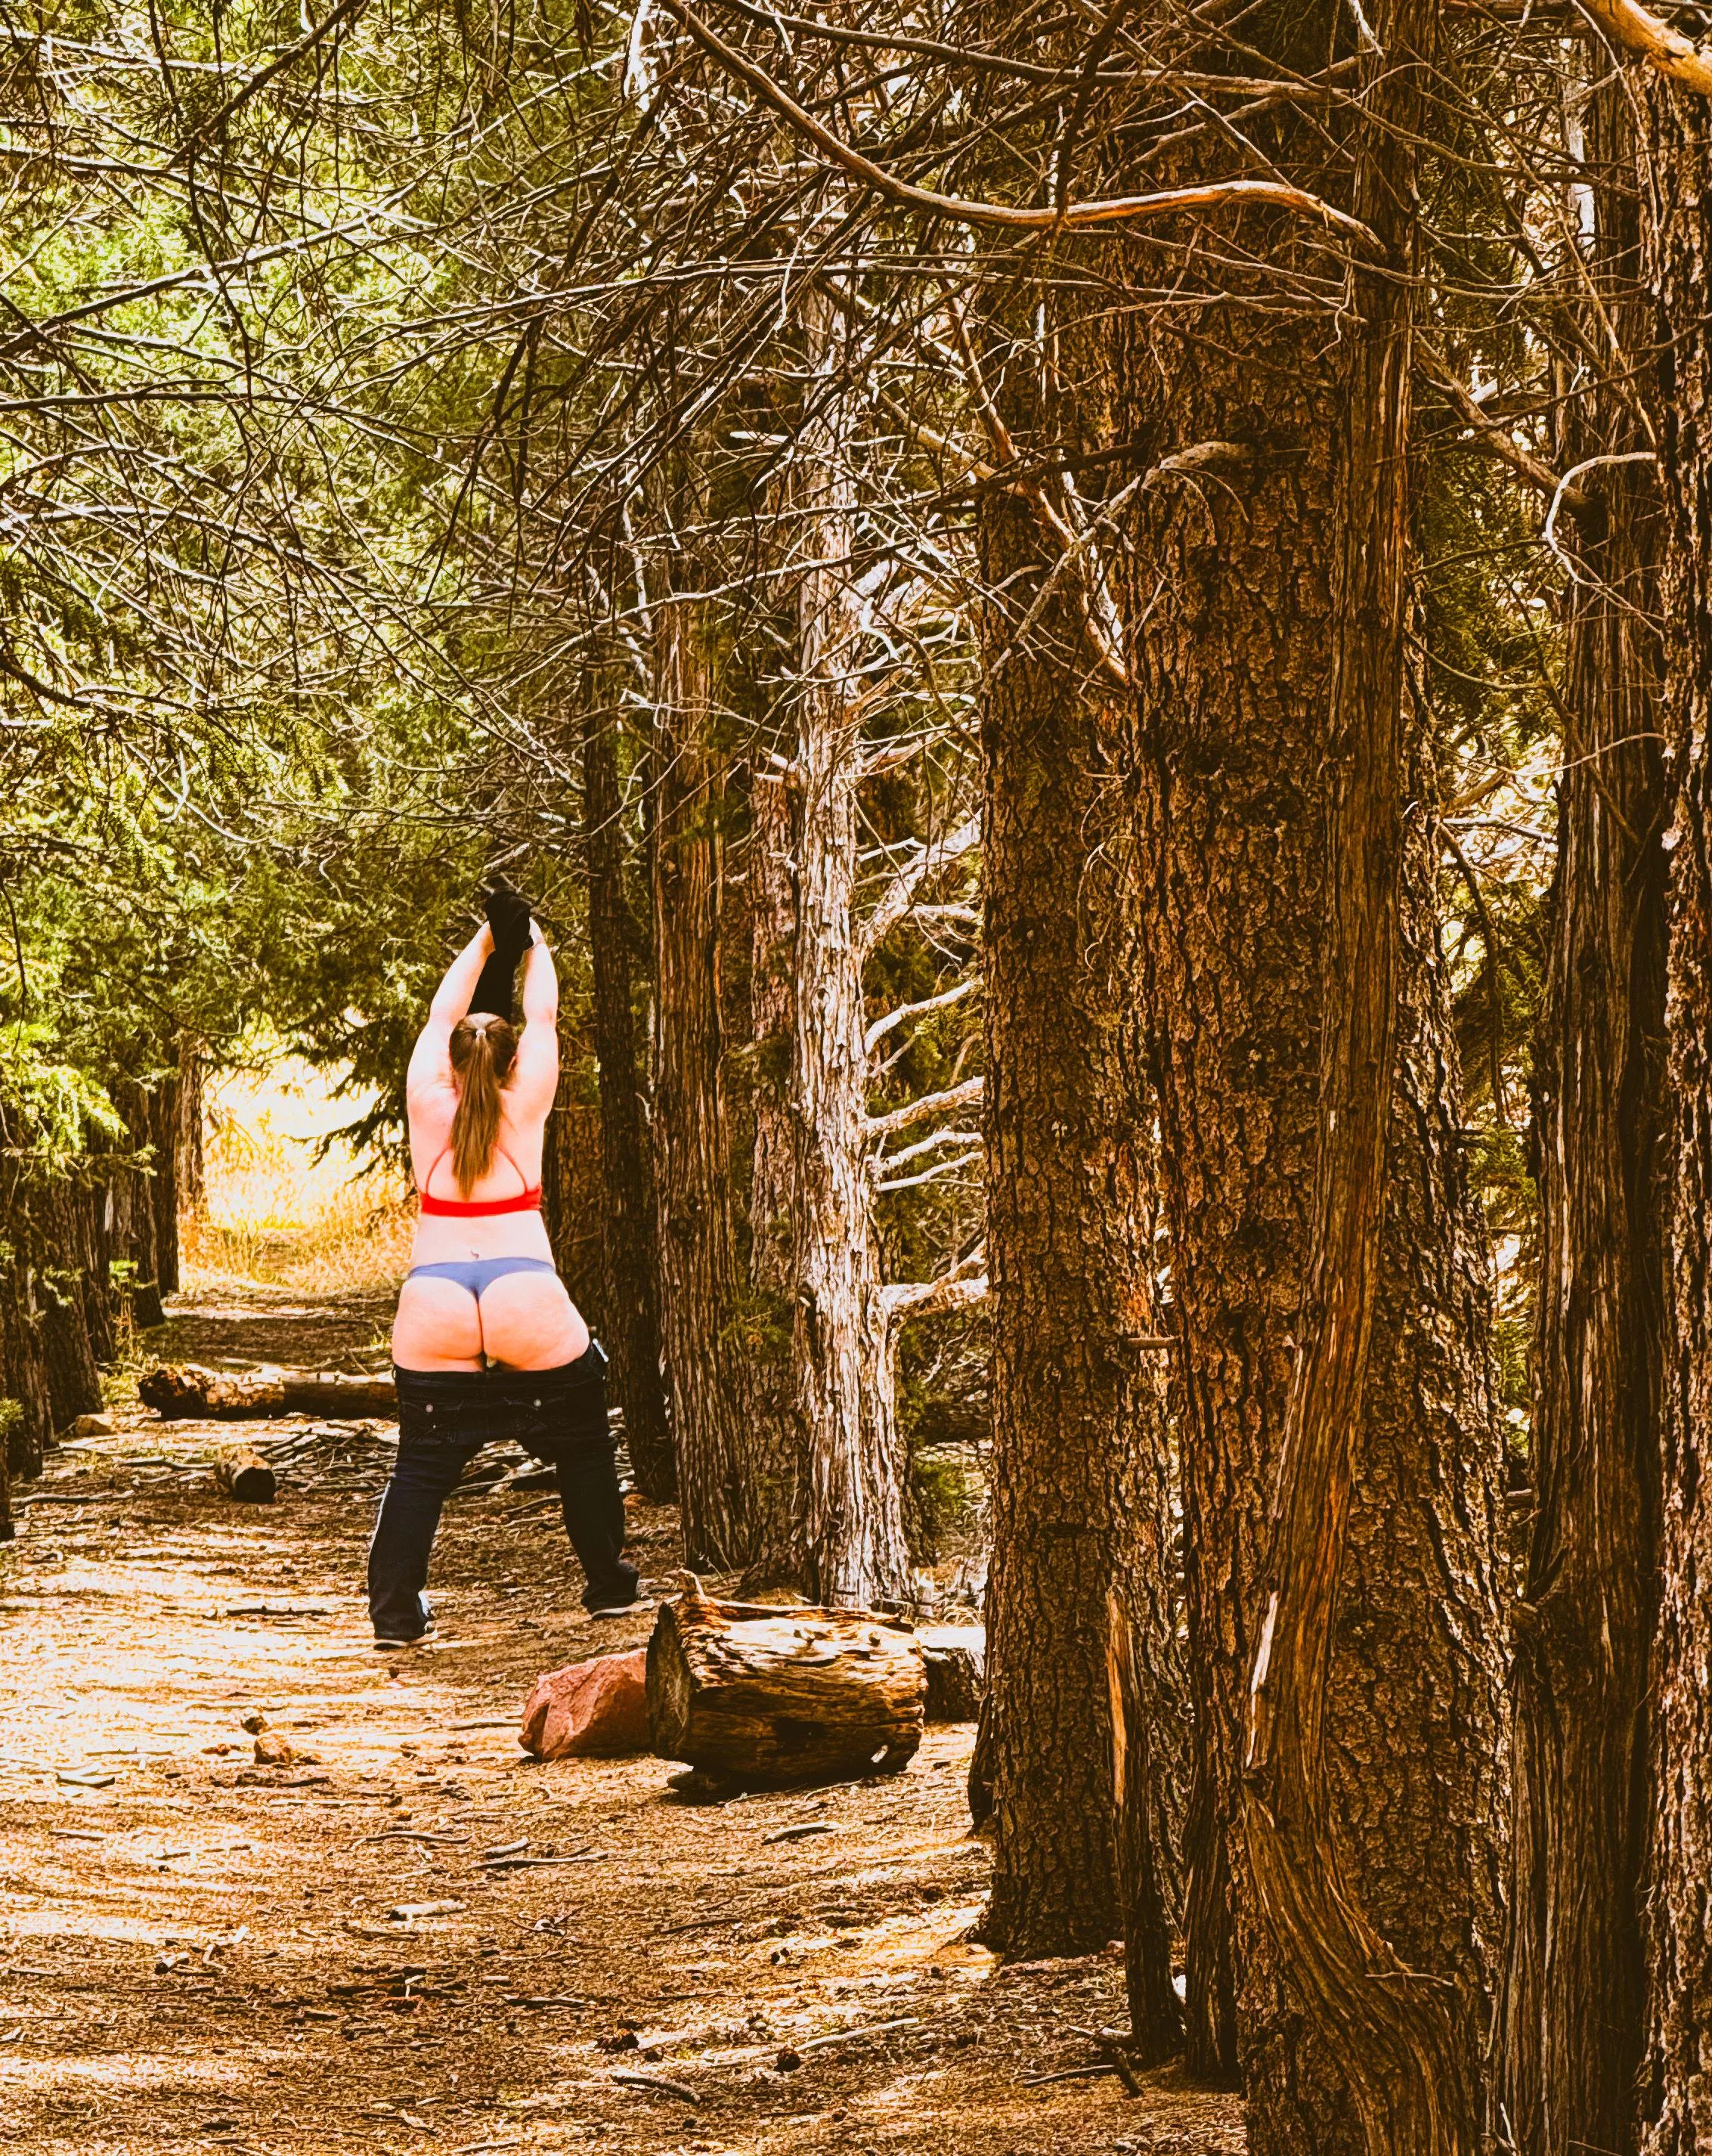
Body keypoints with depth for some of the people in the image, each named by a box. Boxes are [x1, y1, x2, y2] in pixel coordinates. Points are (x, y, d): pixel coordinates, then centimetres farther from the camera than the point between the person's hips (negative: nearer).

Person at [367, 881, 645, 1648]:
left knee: (422, 1468, 10)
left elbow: (440, 1017, 27)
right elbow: (543, 1019, 24)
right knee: (582, 1451, 18)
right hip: (528, 1311, -1)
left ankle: (395, 1611, 2)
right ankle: (609, 1587, 26)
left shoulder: (428, 1109, 12)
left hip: (434, 1316, 1)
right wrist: (533, 946, 37)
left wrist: (485, 943, 37)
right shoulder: (524, 1110, 10)